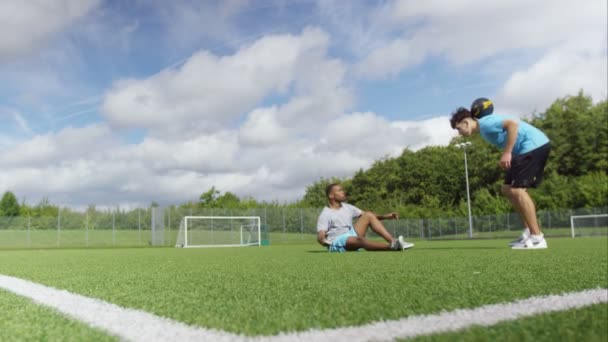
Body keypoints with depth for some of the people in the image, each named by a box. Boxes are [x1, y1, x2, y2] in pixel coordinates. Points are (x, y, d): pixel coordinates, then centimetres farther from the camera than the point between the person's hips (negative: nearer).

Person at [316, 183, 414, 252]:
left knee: (368, 215, -5)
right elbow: (320, 236, -16)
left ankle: (393, 241, -22)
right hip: (337, 243, -7)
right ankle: (393, 246, -58)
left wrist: (385, 216, -2)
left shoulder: (347, 207, 13)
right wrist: (323, 240, -41)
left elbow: (365, 215, 12)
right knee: (359, 239, -39)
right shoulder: (325, 215, -8)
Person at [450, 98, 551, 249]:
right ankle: (529, 232, 12)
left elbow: (513, 123, -25)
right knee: (508, 189, 10)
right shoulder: (483, 130, 17)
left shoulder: (485, 123, -13)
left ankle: (537, 238, -13)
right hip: (528, 148, 10)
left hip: (534, 145, -10)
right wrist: (508, 155, 5)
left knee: (517, 189, -16)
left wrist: (507, 153, -26)